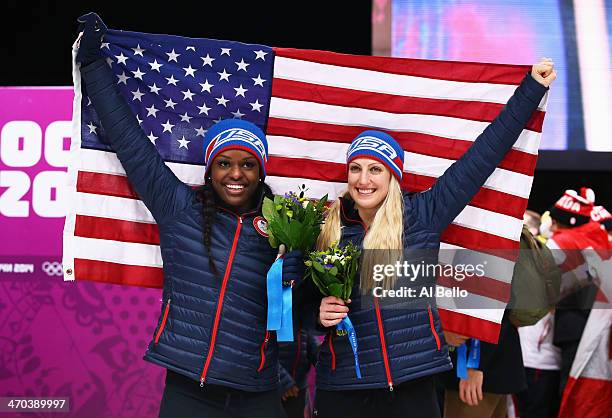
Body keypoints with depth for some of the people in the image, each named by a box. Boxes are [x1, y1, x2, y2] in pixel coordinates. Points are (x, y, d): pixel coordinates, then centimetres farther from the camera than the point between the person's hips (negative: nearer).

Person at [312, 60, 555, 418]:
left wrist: (533, 88, 5)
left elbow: (482, 156, 2)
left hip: (412, 387, -1)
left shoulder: (421, 215, -1)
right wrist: (317, 312, -10)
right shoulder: (327, 230, 3)